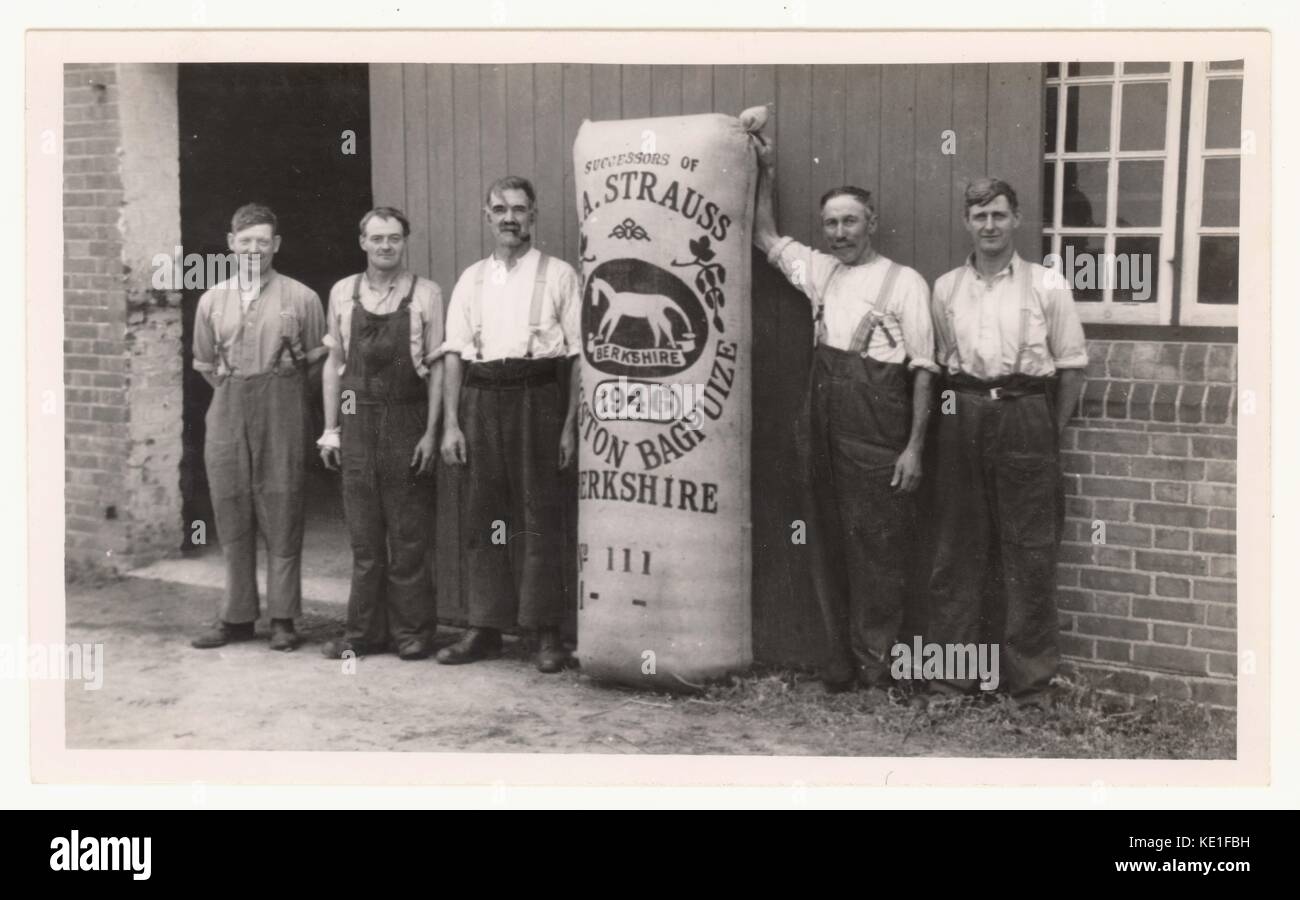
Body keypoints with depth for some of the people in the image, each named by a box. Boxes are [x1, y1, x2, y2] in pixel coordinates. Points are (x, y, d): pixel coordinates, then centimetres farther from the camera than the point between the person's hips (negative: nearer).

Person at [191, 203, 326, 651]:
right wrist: (235, 390, 11)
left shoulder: (301, 298, -1)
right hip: (227, 410, 3)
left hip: (281, 411, -3)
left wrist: (281, 390, 5)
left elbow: (319, 357, 5)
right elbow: (205, 362, 18)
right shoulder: (211, 300, 9)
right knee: (231, 512, 5)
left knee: (281, 512, -2)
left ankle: (282, 618, 5)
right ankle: (236, 616, 13)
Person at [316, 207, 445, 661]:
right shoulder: (342, 293, 7)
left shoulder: (425, 294, -2)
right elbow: (334, 363, 11)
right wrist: (330, 428, 7)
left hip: (407, 421, -3)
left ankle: (412, 631, 13)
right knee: (363, 535, 8)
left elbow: (436, 367, -2)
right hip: (358, 420, 3)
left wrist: (431, 432, -7)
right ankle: (364, 632, 16)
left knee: (408, 534, 3)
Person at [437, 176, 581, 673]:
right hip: (480, 396, 4)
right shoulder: (471, 278, 14)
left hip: (536, 395, -4)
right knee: (482, 518, 6)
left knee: (540, 515, -2)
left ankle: (547, 633, 4)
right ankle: (484, 628, 14)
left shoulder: (558, 275, 4)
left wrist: (570, 424, -7)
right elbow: (454, 353, 11)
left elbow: (579, 353, 0)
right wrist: (450, 423, 2)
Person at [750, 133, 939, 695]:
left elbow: (922, 369, -5)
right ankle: (840, 662, 17)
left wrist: (914, 446, -10)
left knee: (878, 548, -2)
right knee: (828, 545, 8)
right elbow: (766, 238, 26)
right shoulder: (819, 272, 13)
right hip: (824, 426, 6)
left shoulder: (904, 283, -3)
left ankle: (876, 668, 6)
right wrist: (766, 174, 19)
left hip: (877, 431, -6)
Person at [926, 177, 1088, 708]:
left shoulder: (1046, 288, 2)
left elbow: (1071, 366, 4)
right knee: (958, 545, 6)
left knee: (1029, 549, 0)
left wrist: (1052, 431, 1)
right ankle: (954, 668, 15)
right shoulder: (945, 289, 10)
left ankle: (1032, 676, 9)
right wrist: (955, 411, 6)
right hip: (962, 418, 2)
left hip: (1025, 414, -2)